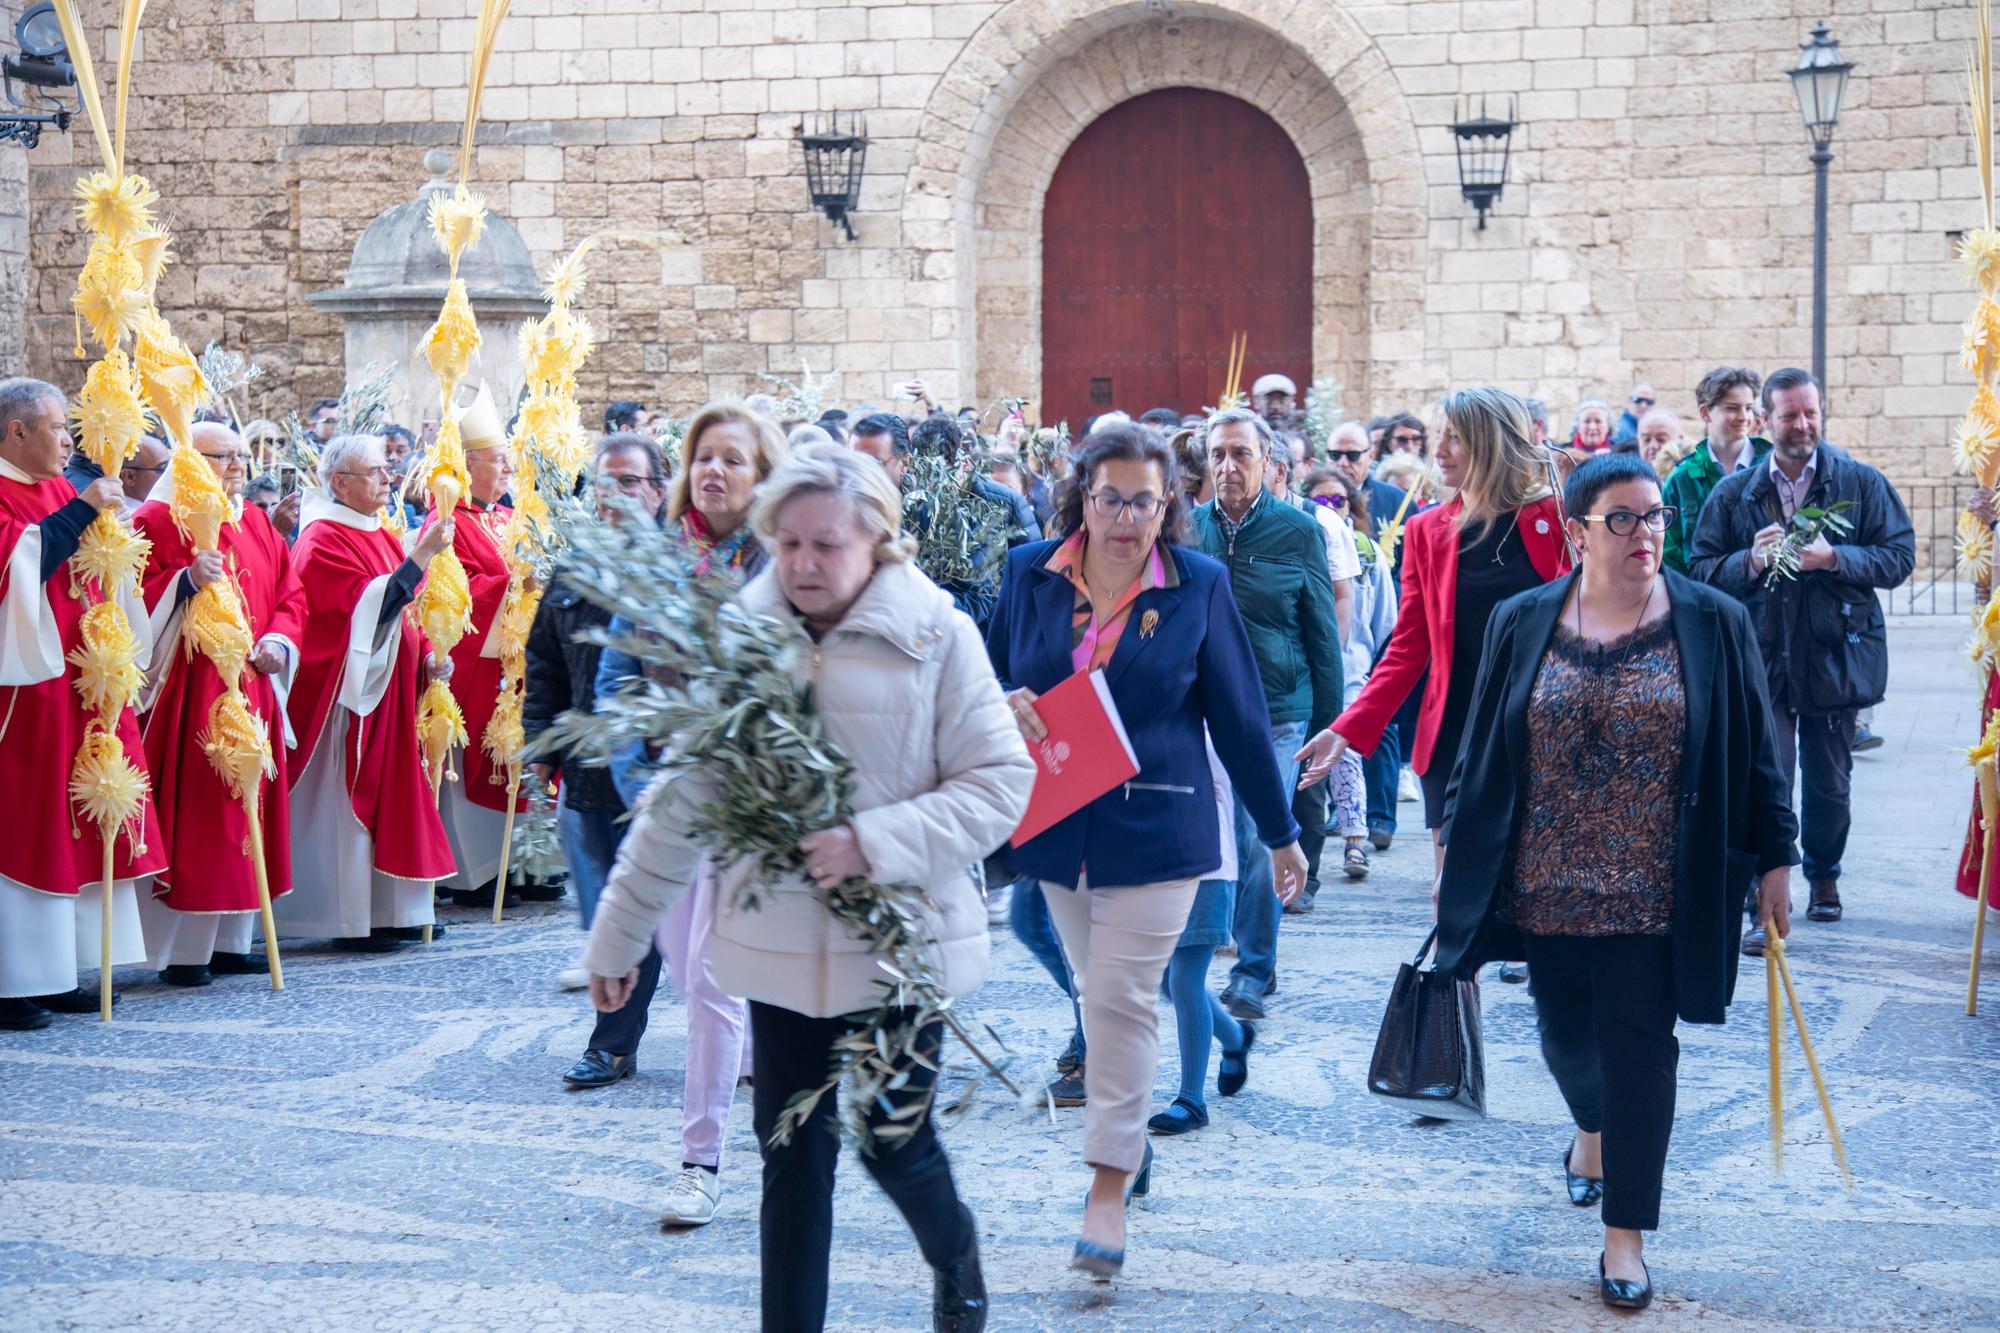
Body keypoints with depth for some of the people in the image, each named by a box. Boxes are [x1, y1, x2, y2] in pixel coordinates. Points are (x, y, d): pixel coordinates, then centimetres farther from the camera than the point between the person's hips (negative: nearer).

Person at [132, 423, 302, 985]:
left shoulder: (257, 526, 15)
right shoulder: (157, 522, -4)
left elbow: (288, 597, 15)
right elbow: (135, 597, -12)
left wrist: (277, 643, -3)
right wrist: (186, 580, -27)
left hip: (250, 691, 7)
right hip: (185, 696, -7)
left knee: (244, 807, 9)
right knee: (187, 815, -7)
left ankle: (230, 940, 16)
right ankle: (180, 950, -3)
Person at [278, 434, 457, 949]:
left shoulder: (378, 535, 15)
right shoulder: (323, 540, -13)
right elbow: (369, 604, -25)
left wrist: (426, 656, 5)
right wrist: (423, 553, -26)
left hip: (390, 687, 9)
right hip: (348, 688, -9)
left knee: (390, 791, 10)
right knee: (349, 798, -4)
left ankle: (386, 911, 16)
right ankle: (350, 920, 1)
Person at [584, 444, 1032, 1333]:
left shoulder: (936, 636, -8)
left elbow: (1002, 782, -10)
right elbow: (681, 800, 6)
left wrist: (876, 842, -22)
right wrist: (619, 931, 9)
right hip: (779, 942, 2)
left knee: (893, 1143, 3)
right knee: (793, 1158, 6)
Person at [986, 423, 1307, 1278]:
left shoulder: (1199, 586, -4)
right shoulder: (1030, 574, 2)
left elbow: (1239, 716, 2)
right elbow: (991, 673, 14)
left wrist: (1280, 833, 6)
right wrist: (1006, 705, -12)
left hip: (1156, 828, -3)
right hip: (1060, 824, 3)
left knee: (1121, 1000, -9)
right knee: (1098, 996, 13)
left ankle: (1110, 1190, -4)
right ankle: (1125, 1141, 31)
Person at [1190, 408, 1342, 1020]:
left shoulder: (1298, 533, -2)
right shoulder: (1188, 529, 3)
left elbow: (1322, 634, 3)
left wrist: (1328, 722, 2)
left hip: (1276, 711, -3)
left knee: (1259, 841, -3)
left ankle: (1252, 973, 9)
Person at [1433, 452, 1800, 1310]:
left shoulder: (1712, 624, -2)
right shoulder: (1523, 624, 1)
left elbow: (1753, 750, 1)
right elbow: (1482, 747, 6)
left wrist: (1774, 856, 0)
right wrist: (1457, 848, 6)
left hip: (1658, 888, -2)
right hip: (1551, 885, 2)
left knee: (1638, 1046, -2)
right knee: (1567, 1031, 14)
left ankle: (1626, 1233, 7)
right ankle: (1593, 1130, 47)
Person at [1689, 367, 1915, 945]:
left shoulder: (1862, 483, 2)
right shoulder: (1733, 493, 5)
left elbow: (1900, 557, -3)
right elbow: (1701, 569, 4)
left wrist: (1834, 557, -17)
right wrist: (1751, 561, -15)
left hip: (1835, 657, 1)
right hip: (1761, 660, -1)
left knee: (1828, 785, 12)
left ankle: (1824, 876, 37)